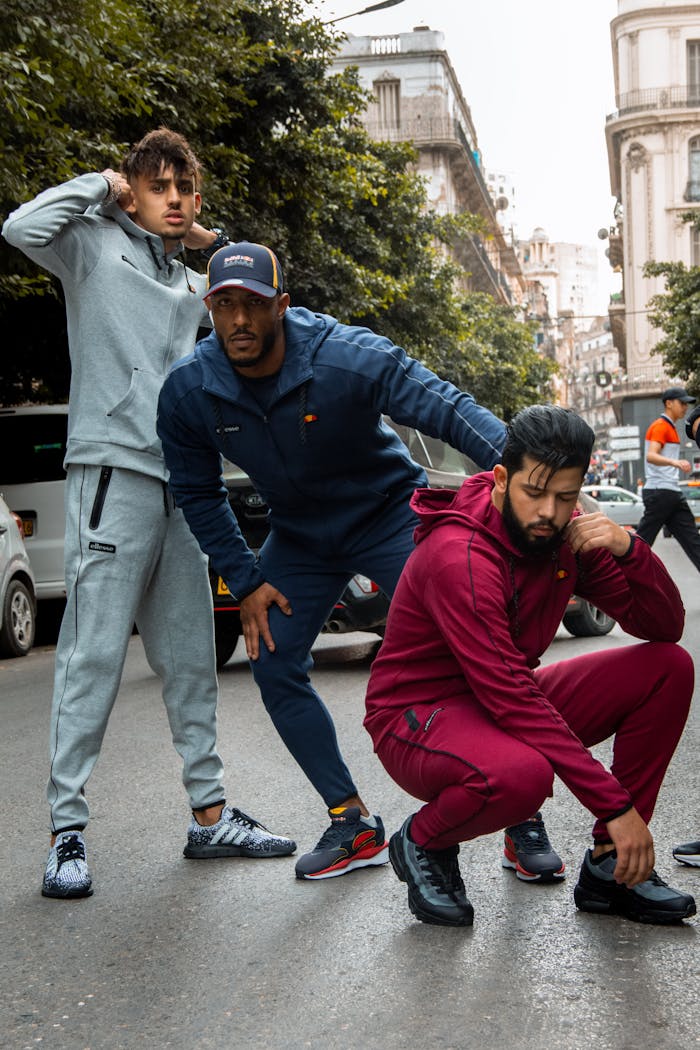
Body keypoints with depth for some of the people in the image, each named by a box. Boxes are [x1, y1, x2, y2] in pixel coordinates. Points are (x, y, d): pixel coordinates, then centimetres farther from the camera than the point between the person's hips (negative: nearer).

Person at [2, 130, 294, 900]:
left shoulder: (194, 287, 21)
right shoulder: (97, 248, 3)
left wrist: (218, 246, 18)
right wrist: (101, 185, -1)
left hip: (180, 481, 7)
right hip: (113, 468, -7)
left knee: (190, 656, 10)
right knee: (94, 652, -9)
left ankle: (209, 815, 18)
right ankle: (66, 830, -5)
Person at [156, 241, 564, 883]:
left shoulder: (350, 358, -29)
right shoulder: (188, 392, -16)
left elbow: (447, 408, -33)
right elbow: (198, 493, -2)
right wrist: (245, 580, -7)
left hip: (391, 516, -4)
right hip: (299, 536, 4)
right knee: (274, 667, -5)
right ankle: (353, 824, 7)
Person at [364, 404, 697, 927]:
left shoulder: (567, 536, -5)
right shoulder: (459, 556, -28)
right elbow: (509, 697, -32)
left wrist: (628, 549, -25)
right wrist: (616, 804, -32)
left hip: (506, 703, 8)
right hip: (419, 717, -7)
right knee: (520, 773, -41)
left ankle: (611, 869, -1)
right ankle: (422, 842, -5)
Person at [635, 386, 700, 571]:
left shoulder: (670, 427, 19)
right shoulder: (660, 426, -11)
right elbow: (650, 456, -27)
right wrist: (675, 462, -43)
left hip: (672, 493, 10)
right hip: (659, 492, -10)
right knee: (642, 541, -7)